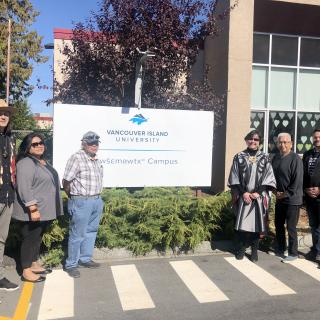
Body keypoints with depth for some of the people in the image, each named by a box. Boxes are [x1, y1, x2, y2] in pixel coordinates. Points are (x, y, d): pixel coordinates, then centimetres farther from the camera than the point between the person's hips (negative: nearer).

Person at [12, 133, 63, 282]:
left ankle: (34, 265, 30)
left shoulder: (43, 162, 14)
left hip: (44, 210, 9)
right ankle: (26, 272, 9)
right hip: (33, 211, -9)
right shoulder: (26, 163, -16)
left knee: (37, 238, 17)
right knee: (29, 239, 0)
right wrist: (33, 208, -28)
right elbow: (24, 188, -24)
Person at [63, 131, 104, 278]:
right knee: (77, 234, 1)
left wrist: (98, 197, 12)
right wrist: (73, 197, 0)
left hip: (97, 200, 8)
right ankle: (71, 264, 16)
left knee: (91, 231, 17)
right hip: (81, 202, -8)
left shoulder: (96, 160, 10)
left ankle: (85, 259, 32)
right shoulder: (77, 158, -14)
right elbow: (66, 182, -13)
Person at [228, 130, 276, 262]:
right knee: (241, 223, 1)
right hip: (242, 196, 0)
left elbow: (268, 177, 1)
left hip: (259, 196, 0)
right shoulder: (239, 157, 4)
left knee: (256, 223, 3)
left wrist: (258, 192, -10)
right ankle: (240, 249, 15)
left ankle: (254, 251, 15)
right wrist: (243, 192, -10)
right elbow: (234, 177, 0)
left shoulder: (265, 158, 6)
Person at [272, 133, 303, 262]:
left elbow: (298, 180, -16)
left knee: (291, 227, 0)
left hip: (292, 199, -7)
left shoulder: (295, 158, -13)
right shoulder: (276, 158, 7)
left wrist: (286, 194, -13)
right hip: (279, 198, 7)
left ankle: (293, 253, 15)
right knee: (278, 224, 15)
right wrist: (276, 191, 0)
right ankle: (281, 249, 32)